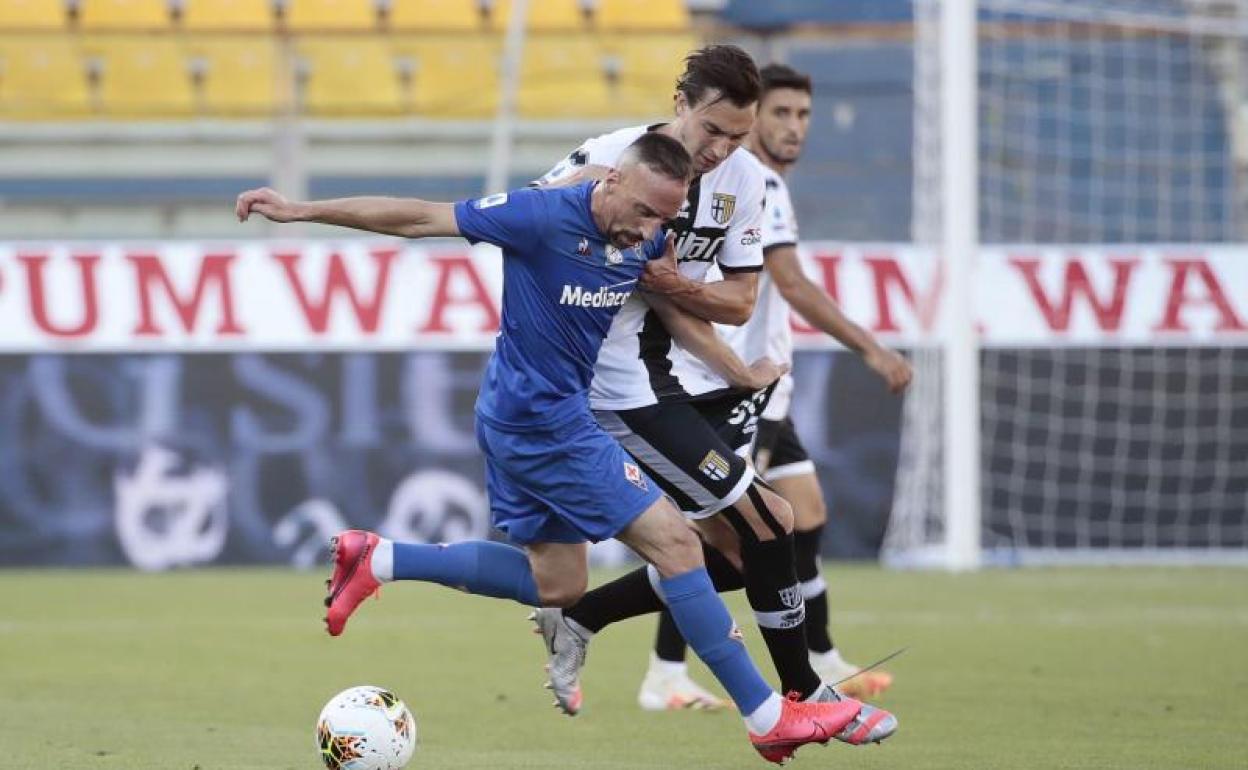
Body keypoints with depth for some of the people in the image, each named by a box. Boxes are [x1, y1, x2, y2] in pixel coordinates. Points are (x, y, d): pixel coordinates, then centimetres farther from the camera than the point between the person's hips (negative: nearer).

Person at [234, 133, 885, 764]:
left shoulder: (646, 241, 0)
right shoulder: (545, 218, -22)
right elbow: (415, 218, -18)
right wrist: (299, 211, -15)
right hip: (546, 423, -9)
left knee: (556, 584, 19)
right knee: (675, 544, -8)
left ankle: (378, 560, 19)